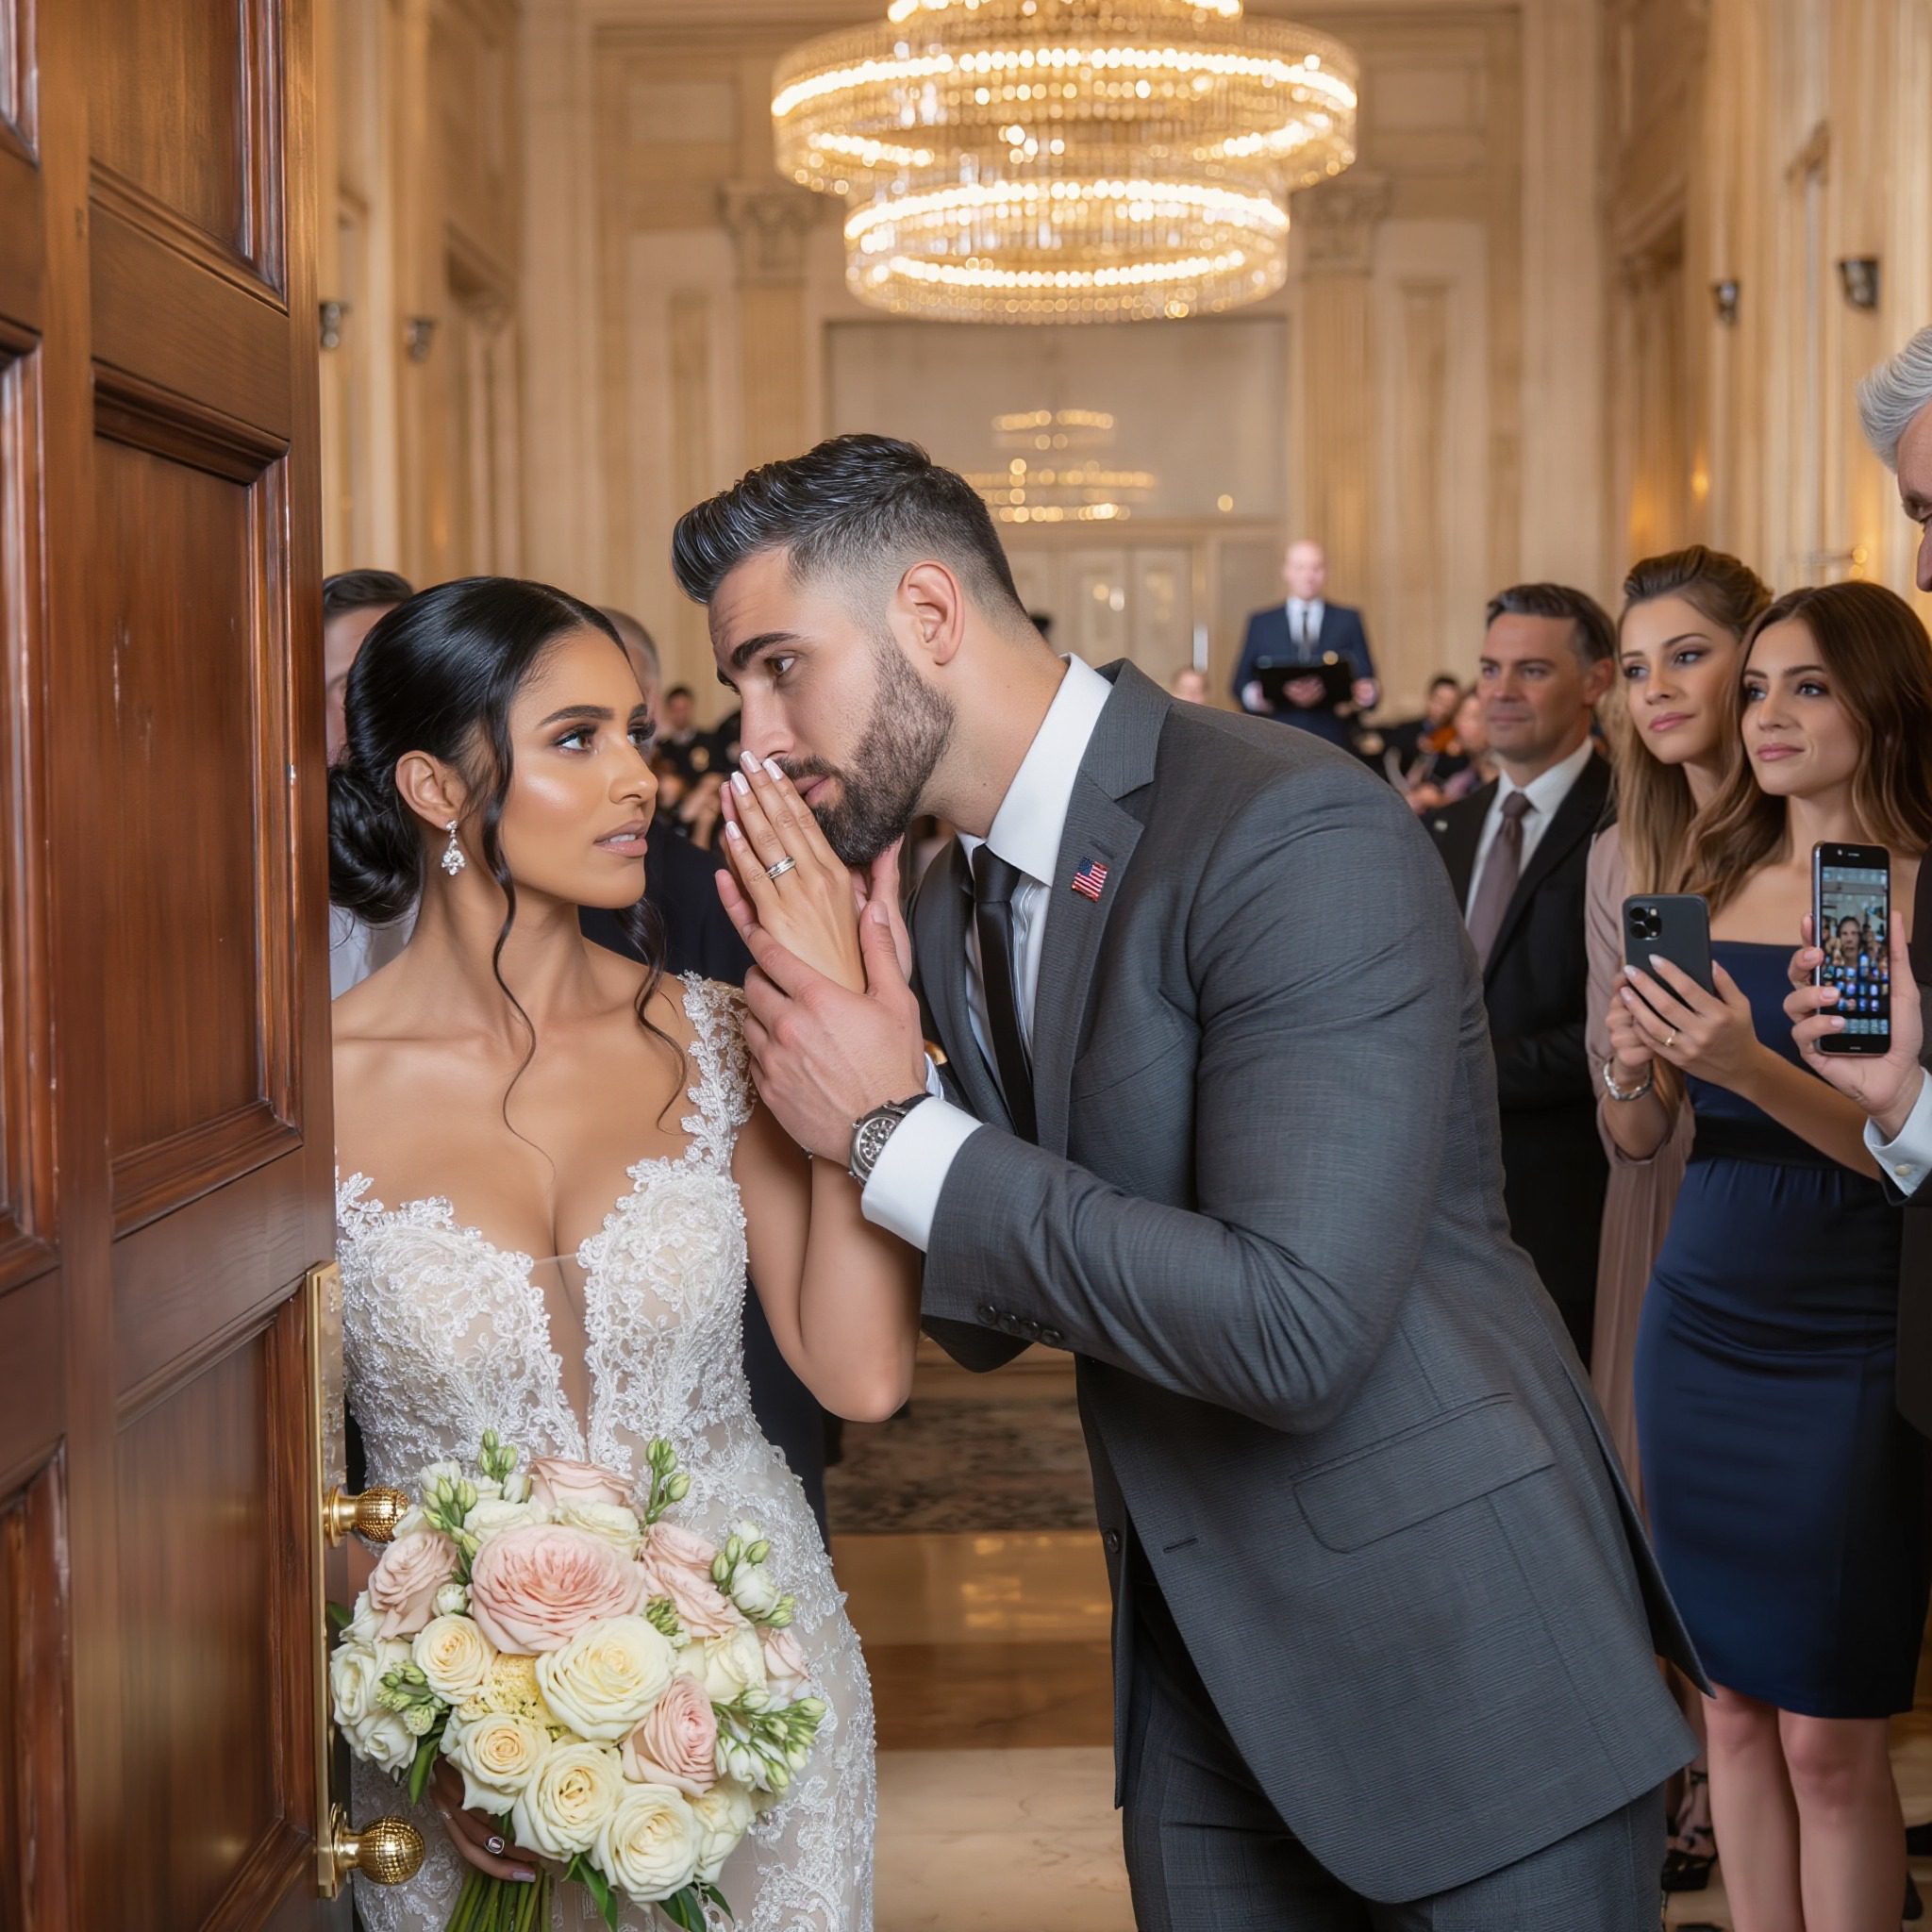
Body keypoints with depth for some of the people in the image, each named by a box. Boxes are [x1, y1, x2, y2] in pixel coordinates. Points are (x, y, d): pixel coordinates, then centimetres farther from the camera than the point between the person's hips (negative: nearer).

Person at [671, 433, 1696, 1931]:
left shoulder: (1298, 832, -21)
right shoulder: (952, 906, 5)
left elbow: (1299, 1330, -29)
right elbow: (988, 1325, 9)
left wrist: (897, 1136, -21)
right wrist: (832, 1030, -6)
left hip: (1453, 1646, -7)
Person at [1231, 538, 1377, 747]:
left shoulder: (1348, 621, 14)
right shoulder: (1261, 623, 14)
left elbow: (1365, 681, 8)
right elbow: (1242, 684, 10)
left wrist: (1363, 695, -16)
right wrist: (1258, 696, -13)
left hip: (1333, 746, 0)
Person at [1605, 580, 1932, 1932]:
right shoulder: (1718, 884, 9)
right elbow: (1640, 1142, 12)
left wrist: (1755, 1068, -27)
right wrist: (1631, 1066, -9)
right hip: (1700, 1332, 5)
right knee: (1735, 1707, 11)